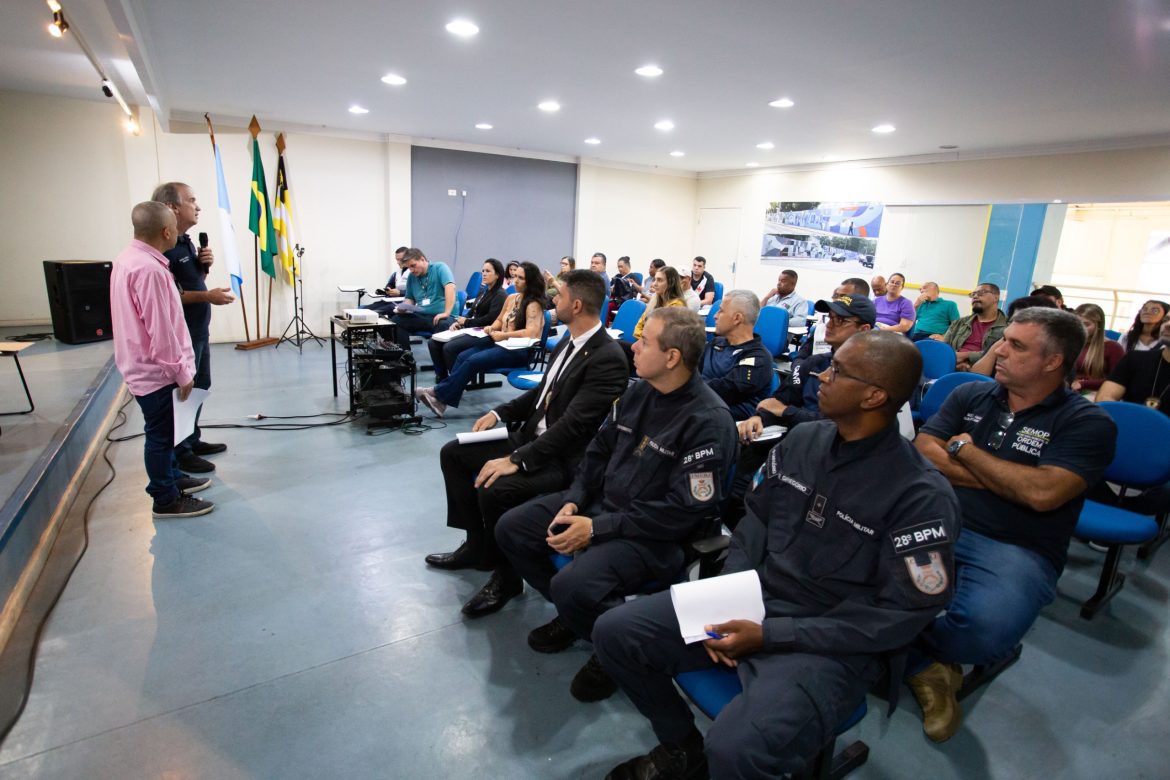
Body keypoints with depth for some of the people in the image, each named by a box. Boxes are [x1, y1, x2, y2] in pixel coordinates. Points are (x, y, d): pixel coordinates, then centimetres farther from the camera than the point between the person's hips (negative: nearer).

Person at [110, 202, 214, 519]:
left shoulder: (129, 258, 7)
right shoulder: (149, 269, -25)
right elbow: (161, 331, -24)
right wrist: (181, 372, -17)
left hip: (144, 364, 10)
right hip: (153, 369, -10)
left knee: (162, 431, 22)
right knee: (160, 434, 3)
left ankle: (173, 477, 39)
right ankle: (166, 500, 16)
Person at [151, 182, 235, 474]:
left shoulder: (186, 241, 11)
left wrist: (203, 265, 2)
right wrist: (207, 296, -26)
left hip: (199, 330, 10)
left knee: (200, 385, 19)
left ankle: (193, 440, 33)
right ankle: (180, 453, 10)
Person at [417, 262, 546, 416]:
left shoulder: (533, 304, -10)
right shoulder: (512, 298, 14)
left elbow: (530, 333, -23)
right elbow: (499, 320, 26)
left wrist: (504, 335, -17)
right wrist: (492, 328, 3)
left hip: (520, 351, -8)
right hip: (503, 345, 8)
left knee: (473, 360, -25)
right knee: (463, 356, -13)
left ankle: (439, 393, -17)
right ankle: (442, 400, -18)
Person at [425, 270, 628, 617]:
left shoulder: (608, 358, -22)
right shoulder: (569, 342, 6)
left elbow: (573, 424, -27)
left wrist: (516, 460, -28)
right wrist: (499, 413, 7)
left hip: (563, 458, -10)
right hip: (531, 436, 10)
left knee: (494, 489, -30)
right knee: (453, 453, 8)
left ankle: (506, 576, -1)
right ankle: (478, 544, 21)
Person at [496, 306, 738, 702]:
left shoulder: (708, 420, -21)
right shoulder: (639, 392, 3)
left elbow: (684, 510, -23)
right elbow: (600, 448, 13)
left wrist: (598, 528, -22)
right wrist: (574, 501, -3)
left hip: (657, 534, -8)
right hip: (602, 502, 8)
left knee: (573, 586, -31)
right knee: (511, 528, 4)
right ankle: (575, 613, 21)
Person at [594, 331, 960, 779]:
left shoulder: (922, 497, -16)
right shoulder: (802, 440, 2)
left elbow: (900, 616, -15)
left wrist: (769, 635, -19)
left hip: (832, 647, -5)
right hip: (753, 603, 6)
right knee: (615, 632, -2)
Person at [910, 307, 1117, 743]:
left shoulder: (1088, 424, 1)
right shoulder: (970, 396, 13)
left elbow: (1043, 493, -15)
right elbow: (923, 454, 2)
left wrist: (964, 450, -4)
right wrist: (1010, 479, -6)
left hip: (1018, 549, -3)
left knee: (986, 628, -35)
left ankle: (904, 648, -2)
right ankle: (929, 665, -6)